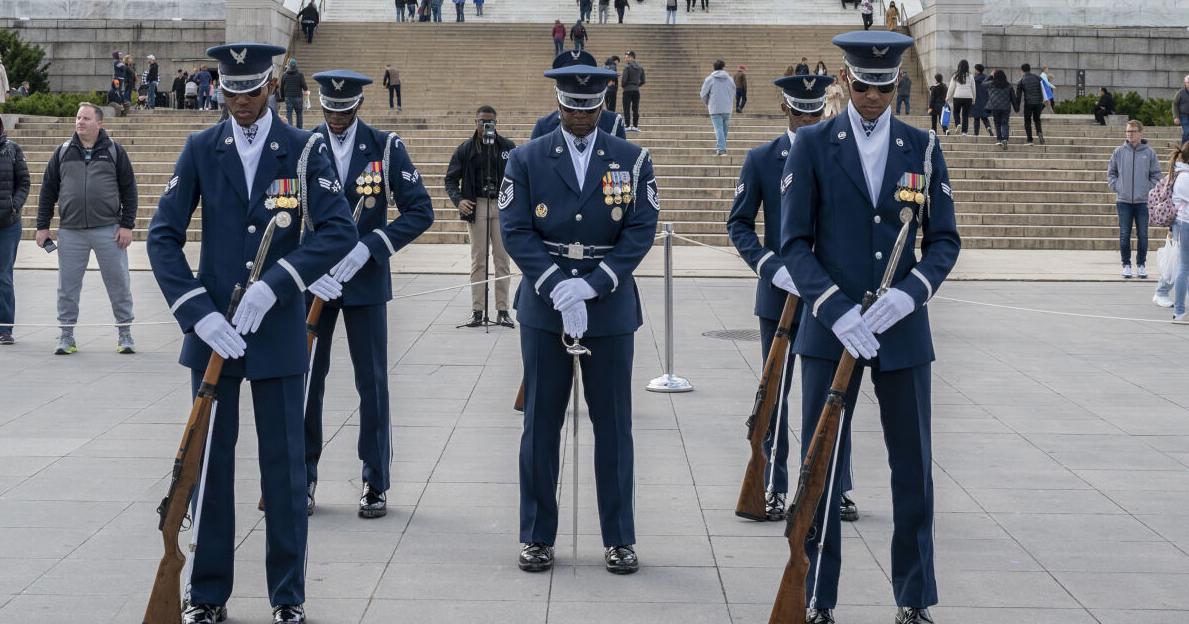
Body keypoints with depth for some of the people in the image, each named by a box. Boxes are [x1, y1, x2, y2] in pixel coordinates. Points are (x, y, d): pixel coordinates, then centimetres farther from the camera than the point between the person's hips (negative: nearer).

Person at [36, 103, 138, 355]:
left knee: (119, 283, 1)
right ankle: (66, 336, 14)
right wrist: (42, 226, 7)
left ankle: (124, 333, 13)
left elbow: (129, 190, 4)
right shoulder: (63, 152, 9)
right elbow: (48, 190, 12)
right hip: (71, 232, 2)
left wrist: (127, 225, -3)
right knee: (67, 286, 5)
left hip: (109, 230, -2)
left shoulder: (114, 151, 4)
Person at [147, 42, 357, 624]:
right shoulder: (200, 149, 3)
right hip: (212, 329, 1)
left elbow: (340, 230, -11)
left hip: (277, 330, -1)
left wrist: (275, 285, -20)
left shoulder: (304, 150, -1)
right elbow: (163, 235, -2)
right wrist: (199, 313, -13)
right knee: (209, 460, 7)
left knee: (284, 464, 4)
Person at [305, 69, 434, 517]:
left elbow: (420, 211, -6)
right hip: (312, 279, 1)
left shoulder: (385, 147, -2)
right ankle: (303, 478, 18)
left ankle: (375, 484, 12)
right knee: (305, 380, 4)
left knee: (372, 382, 2)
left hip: (365, 280, -1)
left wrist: (367, 248, -17)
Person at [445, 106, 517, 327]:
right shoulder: (465, 149, 4)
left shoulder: (507, 146, 3)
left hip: (503, 207, 0)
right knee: (478, 260, 4)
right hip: (476, 207, 0)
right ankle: (477, 311, 7)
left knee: (502, 259, 3)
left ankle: (503, 310, 7)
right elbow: (451, 178, 7)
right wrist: (458, 200, -10)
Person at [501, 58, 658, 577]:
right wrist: (558, 291, -17)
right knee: (540, 423, 5)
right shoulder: (526, 160, 2)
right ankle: (537, 536, 15)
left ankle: (619, 538, 15)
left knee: (613, 423, 5)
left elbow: (641, 230, -4)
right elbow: (515, 231, -5)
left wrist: (591, 286, -15)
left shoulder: (632, 160, 3)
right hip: (544, 306, 0)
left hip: (610, 307, 0)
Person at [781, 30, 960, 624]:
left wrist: (909, 293, -15)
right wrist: (837, 310, -17)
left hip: (902, 330, 2)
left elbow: (944, 238, 5)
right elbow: (794, 241, -4)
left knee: (914, 469, 6)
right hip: (831, 328, -1)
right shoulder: (813, 144, 0)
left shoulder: (922, 147, 6)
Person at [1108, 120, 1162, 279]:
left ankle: (1141, 265, 13)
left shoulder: (1149, 152, -1)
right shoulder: (1119, 152, 2)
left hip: (1143, 201, -1)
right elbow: (1111, 172, 11)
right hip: (1123, 201, 1)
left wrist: (1149, 190, -4)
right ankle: (1126, 265, 12)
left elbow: (1157, 175, 5)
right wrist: (1116, 187, 0)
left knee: (1142, 235, 3)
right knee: (1124, 235, 2)